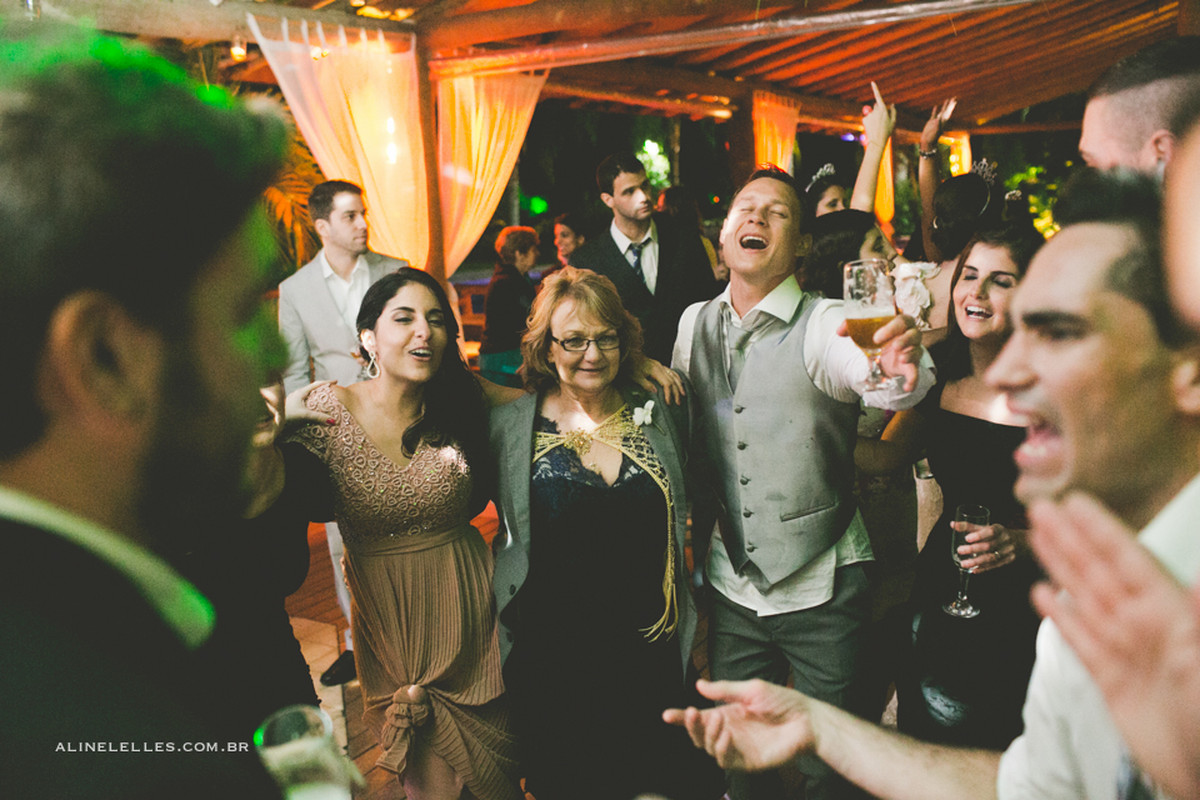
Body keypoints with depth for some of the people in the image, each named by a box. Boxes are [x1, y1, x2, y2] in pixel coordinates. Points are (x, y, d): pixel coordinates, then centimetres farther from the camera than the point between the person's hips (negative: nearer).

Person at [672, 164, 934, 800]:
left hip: (822, 587, -3)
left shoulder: (823, 324, -13)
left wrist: (901, 366, -55)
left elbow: (877, 379, -35)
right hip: (730, 583, 4)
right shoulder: (695, 324, 2)